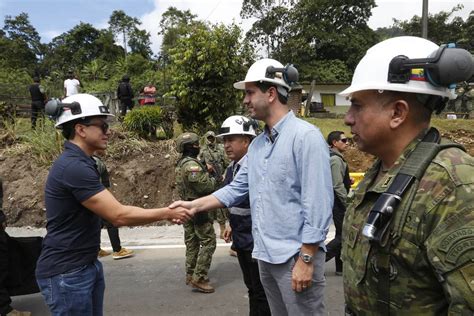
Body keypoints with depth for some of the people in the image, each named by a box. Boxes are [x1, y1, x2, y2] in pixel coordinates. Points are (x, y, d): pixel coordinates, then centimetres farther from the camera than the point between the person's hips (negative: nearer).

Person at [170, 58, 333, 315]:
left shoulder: (306, 136, -15)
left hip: (295, 256, -8)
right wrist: (195, 205, 1)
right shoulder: (257, 144, 10)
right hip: (265, 255, 8)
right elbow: (237, 189, 11)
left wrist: (306, 259, -18)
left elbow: (318, 204, -19)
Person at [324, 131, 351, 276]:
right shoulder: (336, 159, -18)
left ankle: (341, 267, 24)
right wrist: (348, 204, -17)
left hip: (336, 203, 10)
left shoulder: (333, 158, 14)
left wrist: (347, 180, 9)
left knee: (341, 235, 15)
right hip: (338, 203, -10)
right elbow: (338, 186, -23)